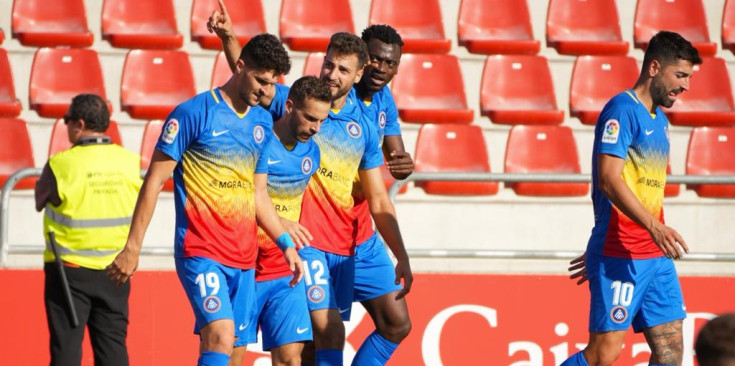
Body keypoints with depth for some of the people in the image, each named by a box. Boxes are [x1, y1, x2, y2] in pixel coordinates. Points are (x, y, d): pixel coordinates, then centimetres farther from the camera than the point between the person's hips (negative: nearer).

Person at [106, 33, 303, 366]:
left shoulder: (262, 122, 13)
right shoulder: (194, 113, -7)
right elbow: (155, 180, -6)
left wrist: (285, 243, 13)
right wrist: (132, 247, -8)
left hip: (244, 258, 7)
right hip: (200, 250, -7)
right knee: (221, 336, -23)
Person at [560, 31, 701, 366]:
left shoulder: (659, 120, 18)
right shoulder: (622, 110, -11)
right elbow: (609, 180, -21)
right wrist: (655, 226, -32)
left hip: (656, 256, 9)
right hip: (620, 256, -9)